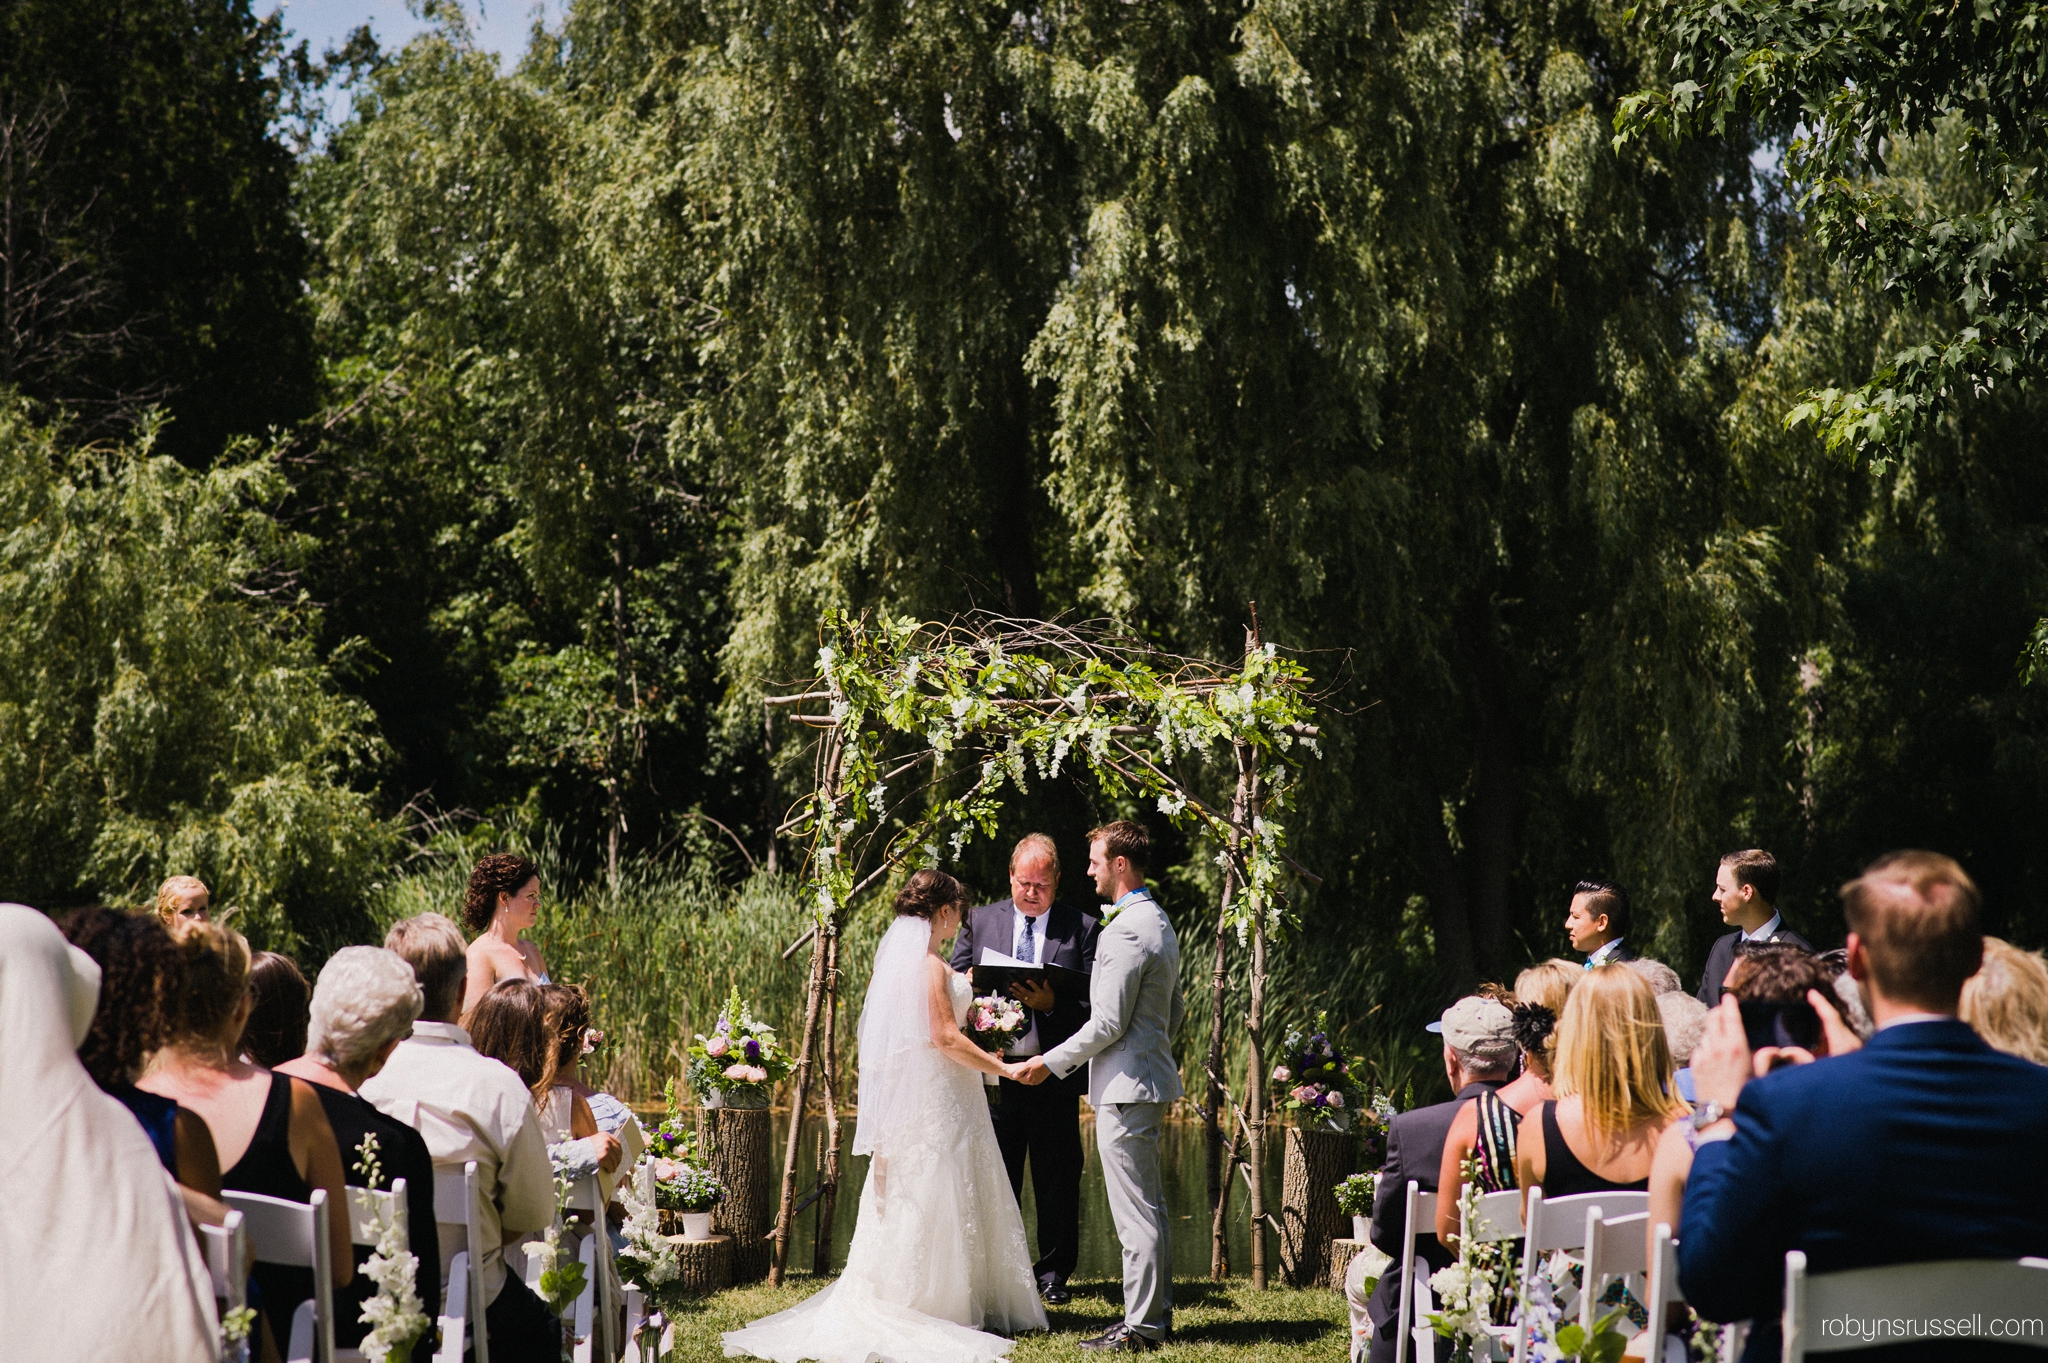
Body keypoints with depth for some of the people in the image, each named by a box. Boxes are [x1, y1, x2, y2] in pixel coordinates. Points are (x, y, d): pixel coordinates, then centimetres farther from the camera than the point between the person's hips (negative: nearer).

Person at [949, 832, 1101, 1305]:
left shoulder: (1083, 928, 2)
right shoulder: (980, 921, 9)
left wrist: (1052, 1004, -21)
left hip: (1053, 1074, -2)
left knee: (1057, 1181, 5)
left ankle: (1054, 1275, 17)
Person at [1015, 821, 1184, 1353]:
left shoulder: (1126, 931, -19)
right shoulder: (1159, 922, 14)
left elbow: (1108, 1023, -20)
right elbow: (1176, 1010, 21)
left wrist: (1051, 1062, -10)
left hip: (1126, 1088, -11)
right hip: (1152, 1078, 11)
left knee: (1135, 1212, -6)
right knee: (1150, 1205, 15)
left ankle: (1140, 1328, -3)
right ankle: (1156, 1312, 22)